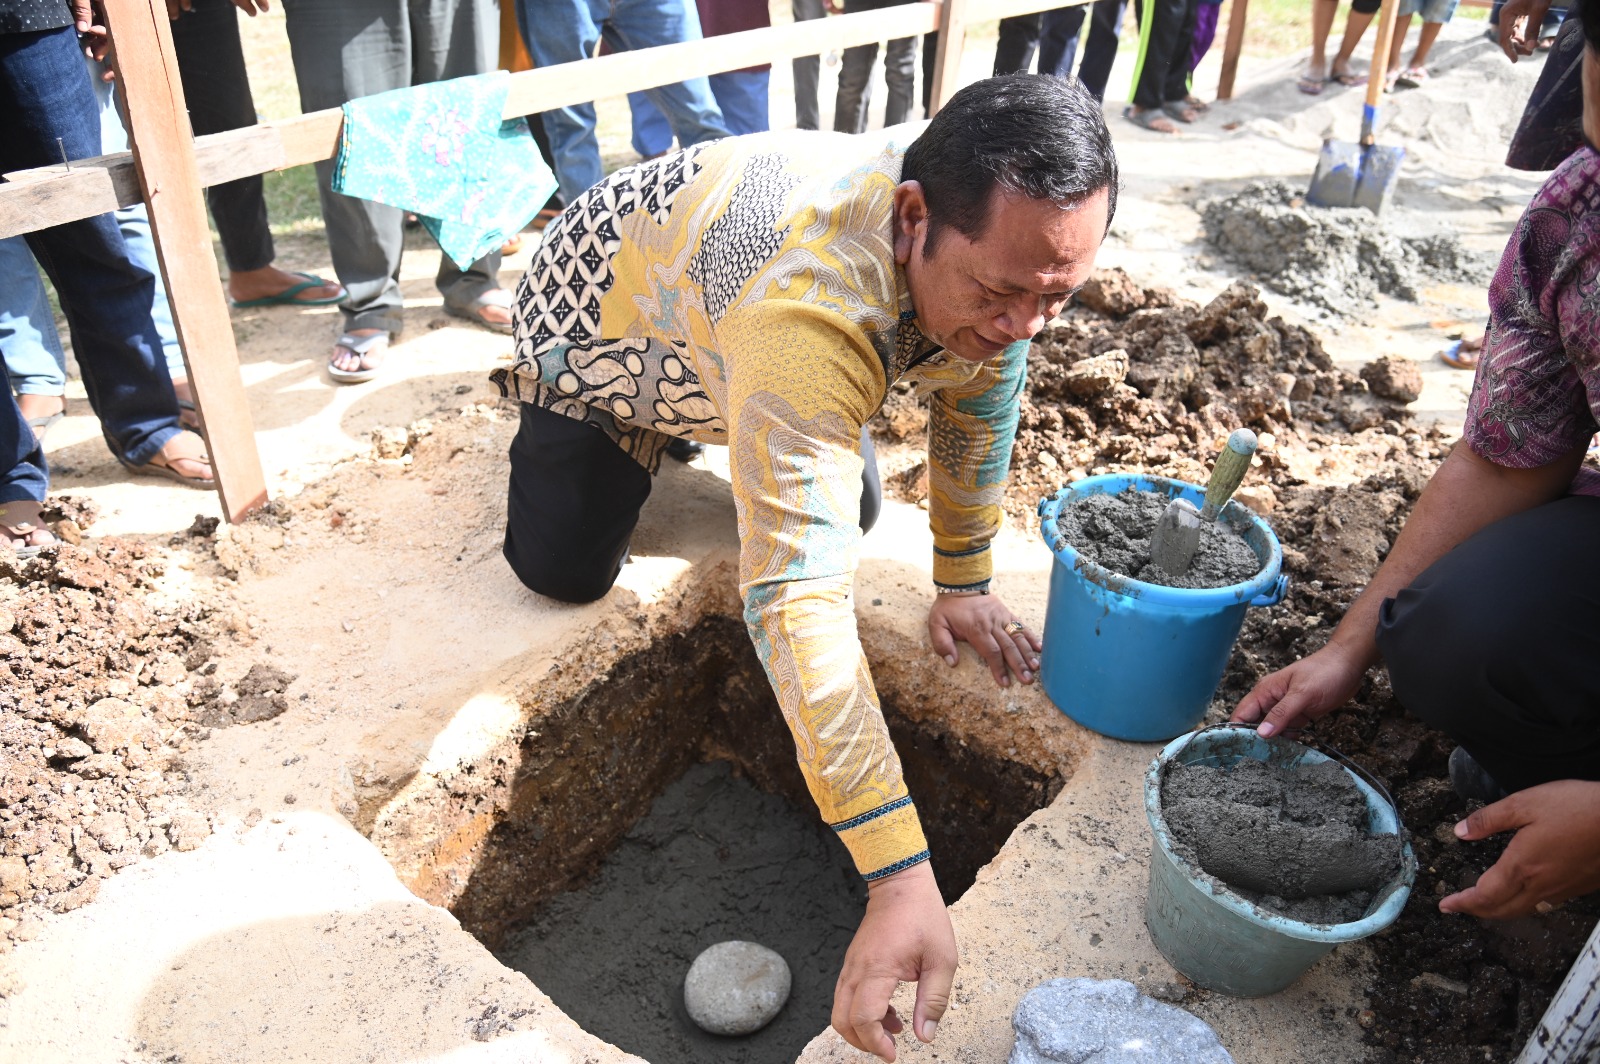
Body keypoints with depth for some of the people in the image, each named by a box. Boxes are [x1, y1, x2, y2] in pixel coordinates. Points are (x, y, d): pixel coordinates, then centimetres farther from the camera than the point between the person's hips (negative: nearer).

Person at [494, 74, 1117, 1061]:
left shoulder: (994, 232, -27)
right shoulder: (809, 310, -50)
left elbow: (983, 395, -9)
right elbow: (796, 594, -54)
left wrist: (962, 584, -5)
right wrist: (901, 880, -54)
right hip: (606, 302, -5)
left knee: (845, 509, 0)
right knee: (566, 567, -9)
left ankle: (721, 416, 30)